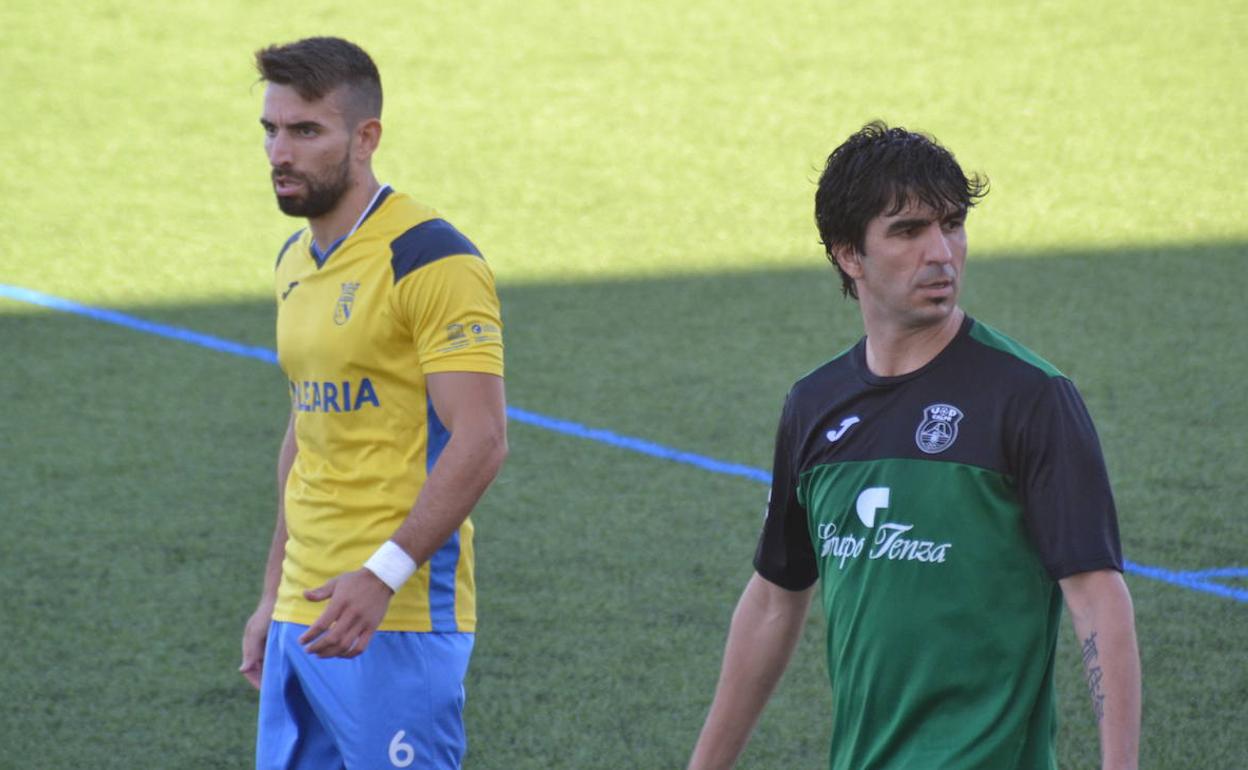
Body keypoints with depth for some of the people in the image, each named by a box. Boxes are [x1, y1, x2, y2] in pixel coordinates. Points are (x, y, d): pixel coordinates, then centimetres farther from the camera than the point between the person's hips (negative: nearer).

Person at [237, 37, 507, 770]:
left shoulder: (431, 258, -12)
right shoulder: (298, 262, 15)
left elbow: (480, 442, -17)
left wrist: (383, 576, -24)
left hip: (397, 618, -8)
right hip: (305, 616, 8)